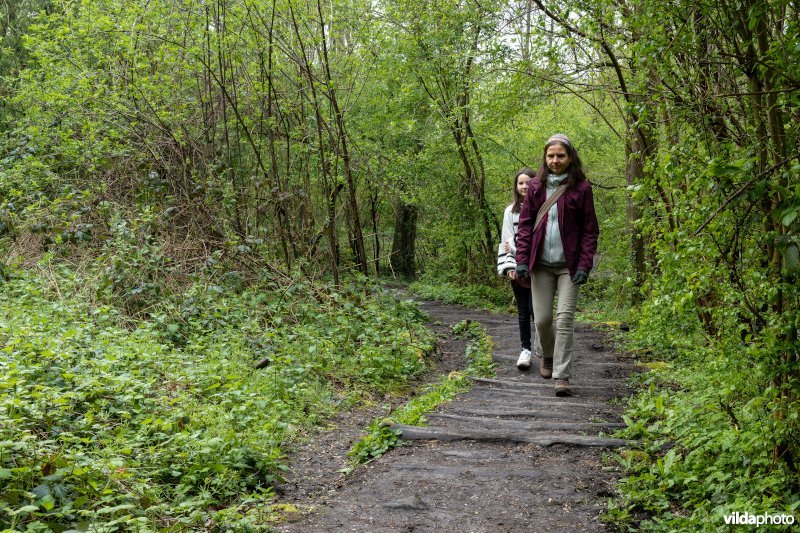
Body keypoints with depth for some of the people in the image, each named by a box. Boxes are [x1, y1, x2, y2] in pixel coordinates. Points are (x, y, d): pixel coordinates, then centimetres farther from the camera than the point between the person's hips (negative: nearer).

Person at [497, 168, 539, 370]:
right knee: (523, 310, 7)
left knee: (535, 308, -9)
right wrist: (509, 266, -3)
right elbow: (506, 241, 8)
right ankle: (526, 349, 13)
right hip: (517, 268, 4)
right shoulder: (511, 211, 11)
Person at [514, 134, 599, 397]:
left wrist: (584, 265, -10)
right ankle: (548, 357, 34)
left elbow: (590, 230, -1)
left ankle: (561, 376, -5)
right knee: (542, 319, 5)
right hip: (541, 264, 2)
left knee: (565, 319, -9)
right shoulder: (536, 187, 6)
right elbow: (525, 225, 6)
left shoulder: (581, 188, -1)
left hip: (568, 265, -2)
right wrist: (522, 260, -3)